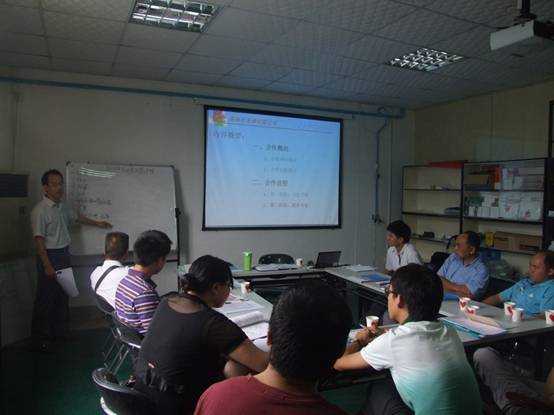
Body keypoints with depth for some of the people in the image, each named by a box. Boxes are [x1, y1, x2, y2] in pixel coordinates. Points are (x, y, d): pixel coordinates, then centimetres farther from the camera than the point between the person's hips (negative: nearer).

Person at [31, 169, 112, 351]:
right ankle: (41, 338, 13)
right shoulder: (40, 210, -17)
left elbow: (76, 217, 27)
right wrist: (47, 266, -22)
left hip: (64, 255, 8)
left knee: (63, 295, 16)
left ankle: (60, 331, 30)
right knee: (45, 298, 1)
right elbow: (39, 239, -20)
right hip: (49, 256, -8)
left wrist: (97, 223, 38)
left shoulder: (62, 206, 8)